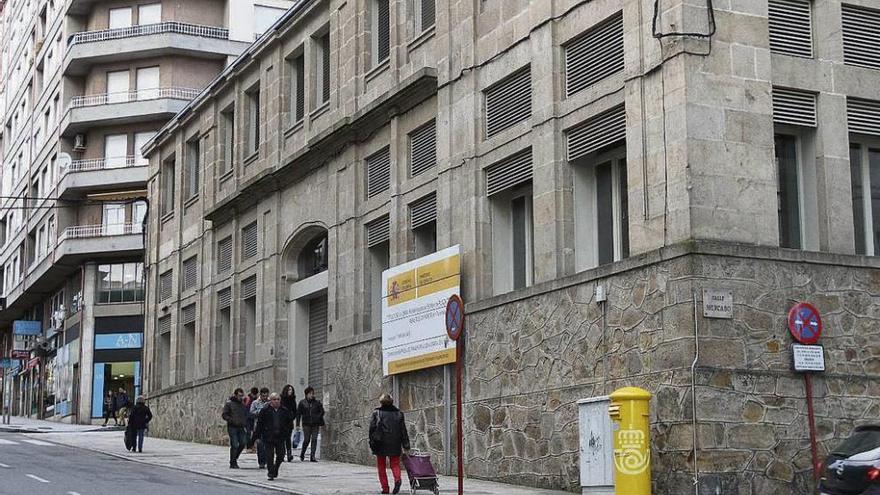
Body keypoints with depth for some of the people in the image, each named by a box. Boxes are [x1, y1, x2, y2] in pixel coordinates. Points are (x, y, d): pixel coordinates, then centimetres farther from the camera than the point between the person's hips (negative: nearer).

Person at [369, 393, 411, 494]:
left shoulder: (376, 413, -1)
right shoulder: (398, 413, 6)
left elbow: (372, 429, -4)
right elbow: (403, 430, 5)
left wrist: (372, 443, 2)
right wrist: (406, 445, 7)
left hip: (380, 444, -2)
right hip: (395, 444, 2)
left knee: (381, 466, 9)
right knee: (395, 464, 9)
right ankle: (397, 479, -20)